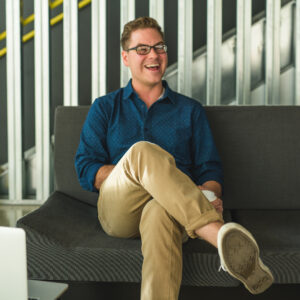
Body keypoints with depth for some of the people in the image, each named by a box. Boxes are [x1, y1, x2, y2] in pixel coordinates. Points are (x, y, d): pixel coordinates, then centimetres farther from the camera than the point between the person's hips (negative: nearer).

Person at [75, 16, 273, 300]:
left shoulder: (190, 110, 21)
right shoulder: (104, 108, 18)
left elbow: (210, 168, 12)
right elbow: (86, 170, 7)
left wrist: (208, 195, -14)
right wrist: (137, 169, -11)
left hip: (170, 208, 0)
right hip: (119, 212, 0)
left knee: (161, 212, -40)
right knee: (142, 151, -34)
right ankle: (222, 236, -50)